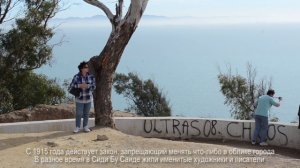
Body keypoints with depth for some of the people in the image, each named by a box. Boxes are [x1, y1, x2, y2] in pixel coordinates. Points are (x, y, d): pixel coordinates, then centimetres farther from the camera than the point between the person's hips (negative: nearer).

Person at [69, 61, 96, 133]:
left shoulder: (91, 76, -3)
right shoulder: (76, 77, -11)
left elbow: (94, 86, -5)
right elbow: (71, 86, -14)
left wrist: (87, 86, -21)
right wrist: (80, 85, -24)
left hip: (88, 98, 2)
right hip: (79, 99, -2)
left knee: (86, 113, 11)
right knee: (79, 114, 2)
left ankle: (85, 127, 23)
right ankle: (77, 127, 14)